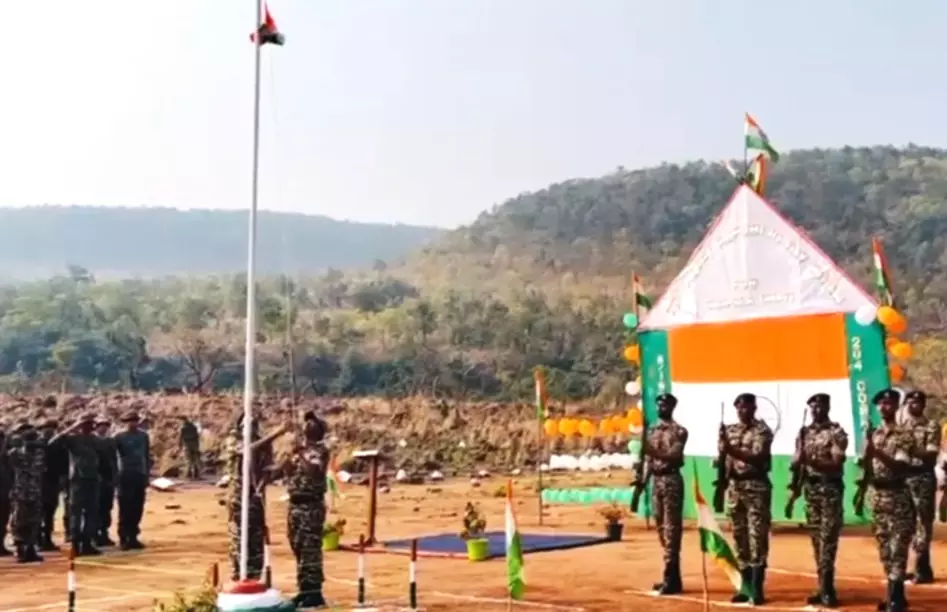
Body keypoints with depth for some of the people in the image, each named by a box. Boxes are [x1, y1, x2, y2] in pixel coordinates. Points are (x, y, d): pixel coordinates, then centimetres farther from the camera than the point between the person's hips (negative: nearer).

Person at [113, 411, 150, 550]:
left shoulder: (143, 436, 9)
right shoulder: (119, 437, -3)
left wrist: (147, 474, 8)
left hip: (140, 475, 4)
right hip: (125, 476, -4)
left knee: (137, 509, 6)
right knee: (125, 509, -1)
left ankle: (133, 538, 15)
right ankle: (123, 539, 5)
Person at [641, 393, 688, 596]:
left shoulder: (679, 431, -7)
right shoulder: (652, 430, 14)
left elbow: (674, 456, -19)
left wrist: (654, 451, -29)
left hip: (671, 480, -7)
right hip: (655, 480, 7)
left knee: (672, 529, -8)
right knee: (662, 528, 9)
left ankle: (671, 579, -7)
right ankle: (671, 578, 17)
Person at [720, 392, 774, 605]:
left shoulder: (762, 431, -6)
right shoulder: (729, 430, 12)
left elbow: (757, 458, -18)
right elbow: (723, 458, 14)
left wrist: (732, 450, -27)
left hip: (756, 487, -6)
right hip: (734, 486, 6)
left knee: (757, 537, -6)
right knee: (739, 537, 8)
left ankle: (757, 588, -3)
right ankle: (745, 585, 15)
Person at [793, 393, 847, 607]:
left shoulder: (837, 433, -6)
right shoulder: (804, 432, 11)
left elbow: (836, 464, -15)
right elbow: (796, 463, 12)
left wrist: (811, 461, -25)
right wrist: (799, 459, -10)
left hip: (830, 489, -6)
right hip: (810, 488, 6)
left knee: (828, 538, -8)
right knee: (816, 538, 7)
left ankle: (827, 588, -7)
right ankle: (824, 588, 13)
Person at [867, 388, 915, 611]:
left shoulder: (904, 436, -9)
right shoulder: (874, 435, 12)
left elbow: (902, 467, -21)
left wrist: (878, 453, -30)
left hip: (897, 497, -7)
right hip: (876, 497, 7)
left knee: (897, 549, -7)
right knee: (884, 549, 12)